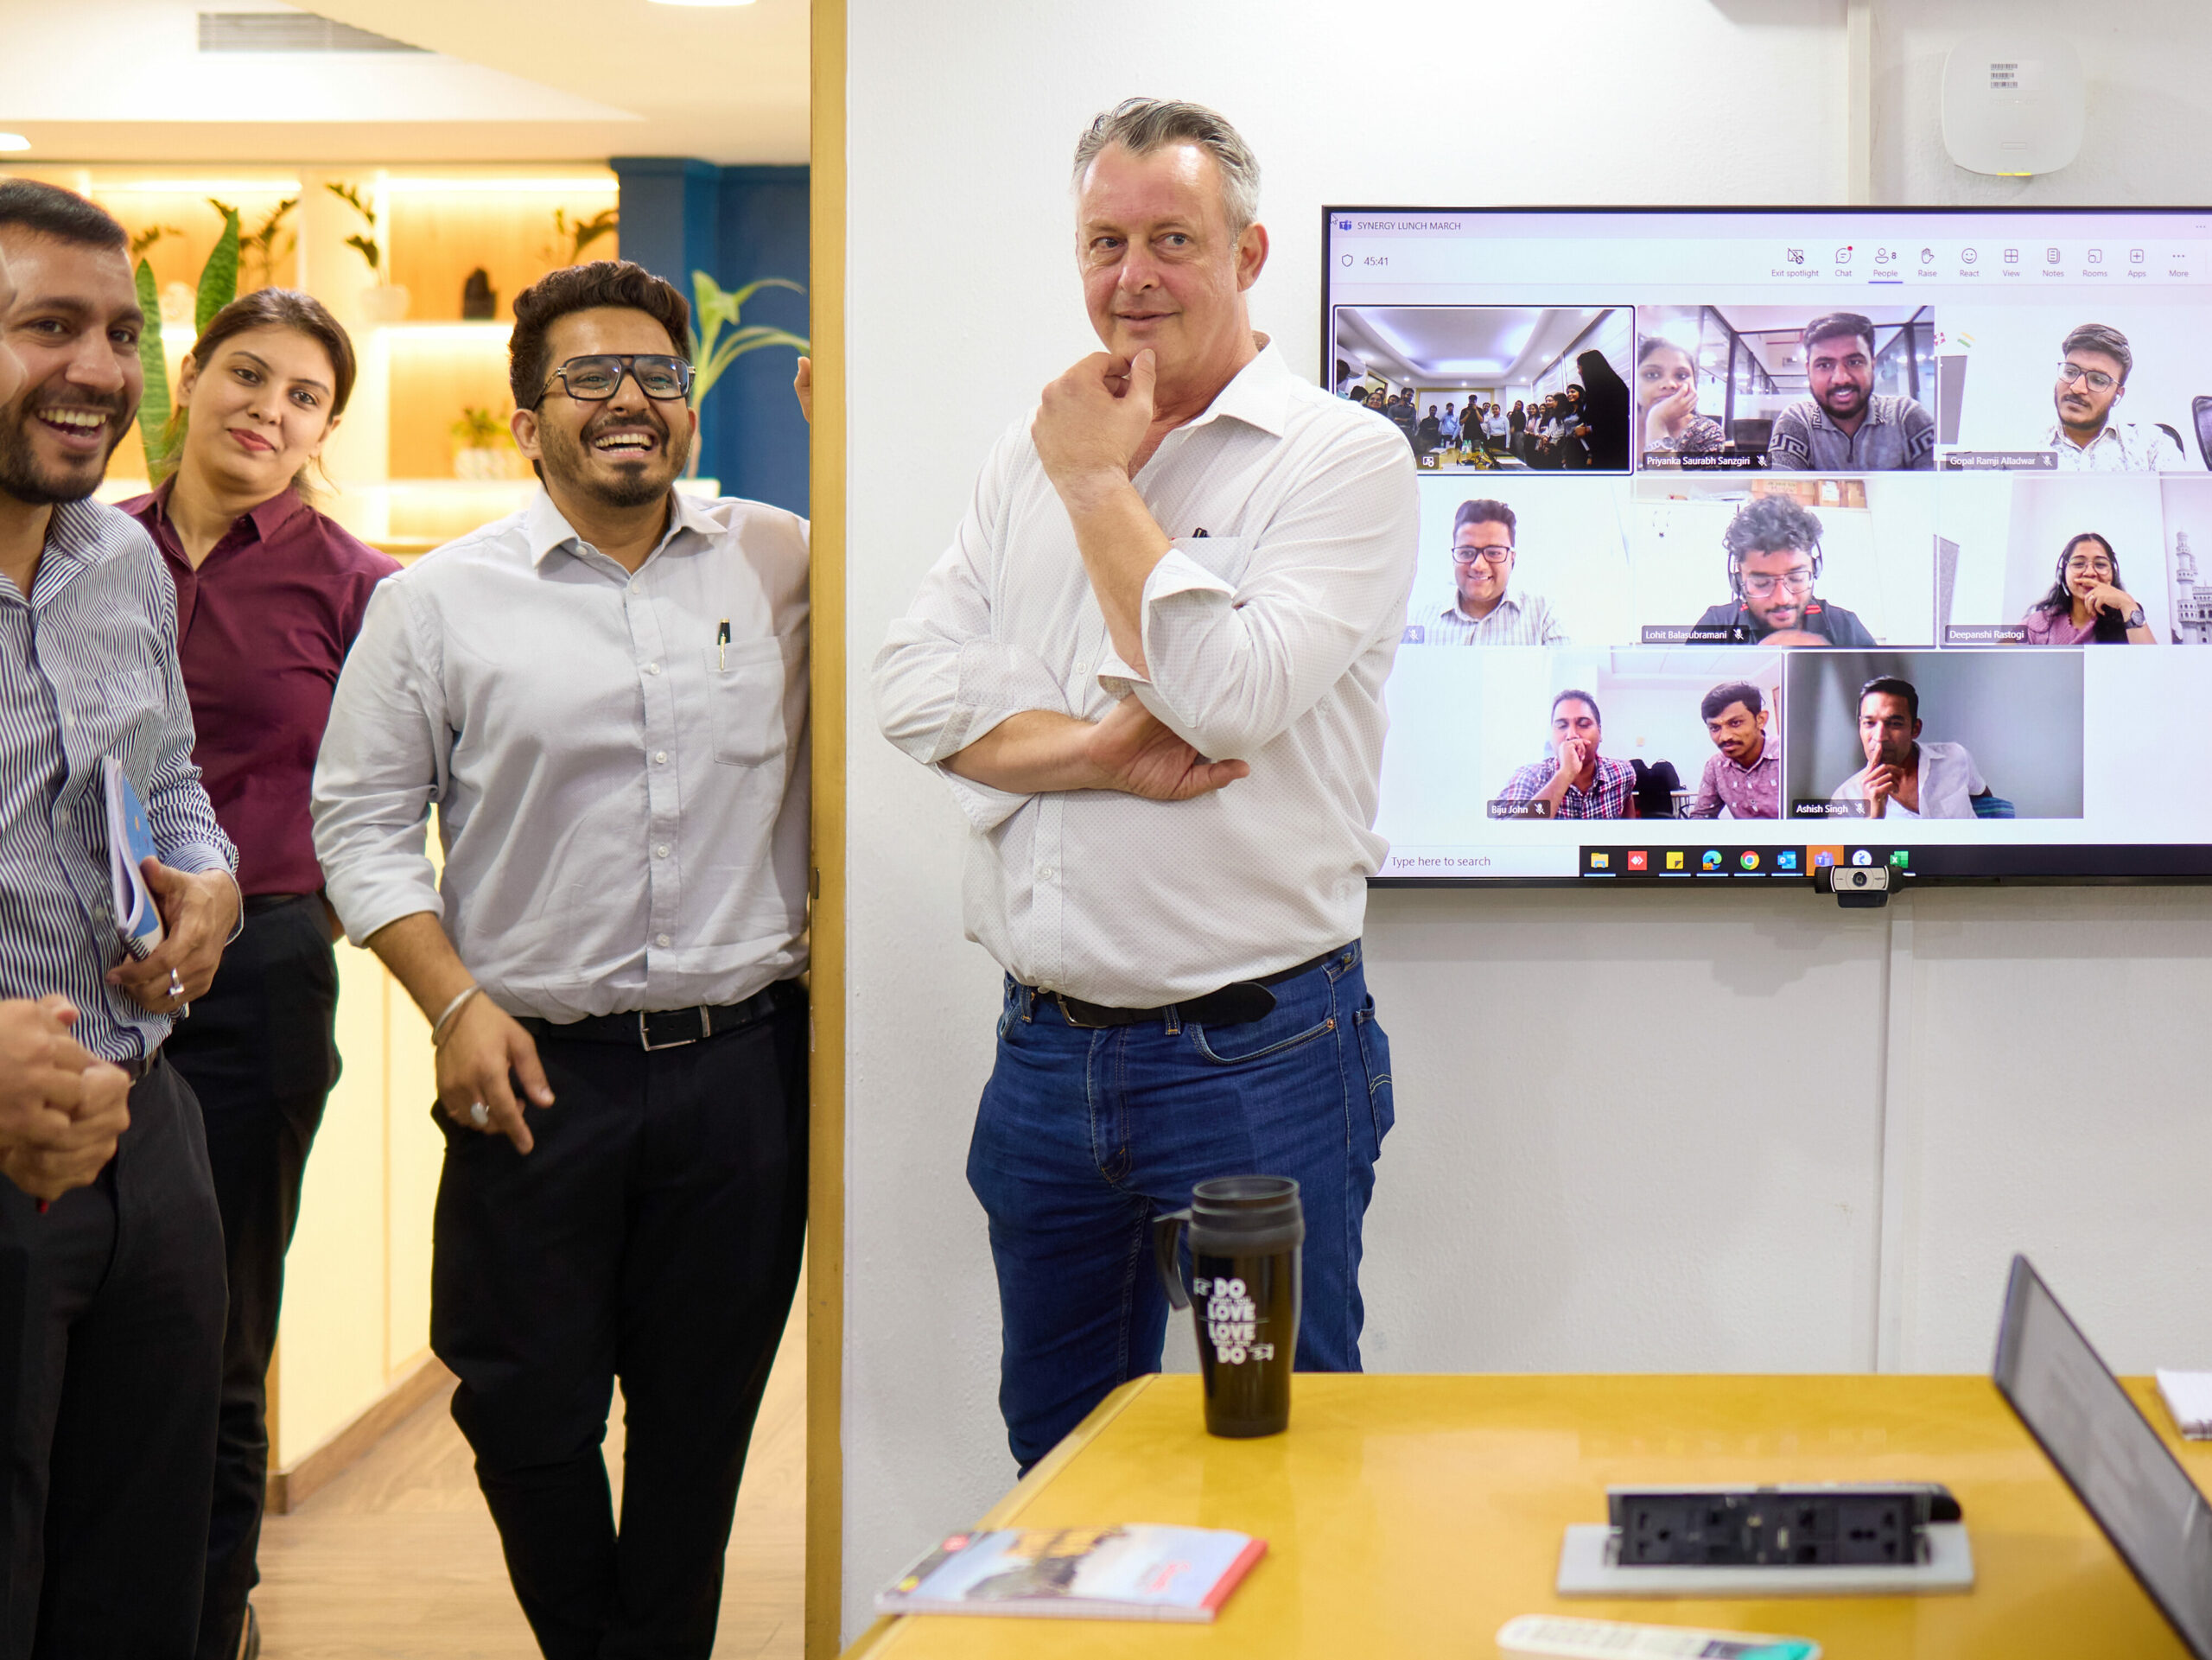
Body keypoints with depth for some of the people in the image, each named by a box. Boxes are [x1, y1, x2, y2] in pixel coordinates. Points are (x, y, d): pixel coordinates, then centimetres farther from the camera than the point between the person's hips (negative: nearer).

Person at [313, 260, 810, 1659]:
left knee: (705, 1413, 10)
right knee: (528, 1412, 7)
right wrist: (455, 1002, -6)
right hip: (541, 1068, -1)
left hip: (743, 1058, 1)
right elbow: (364, 820, 4)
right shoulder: (439, 602, 1)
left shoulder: (785, 565, 5)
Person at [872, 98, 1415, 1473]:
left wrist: (1101, 481, -10)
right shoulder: (1030, 462, 12)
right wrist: (1102, 753, -14)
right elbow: (915, 690, 2)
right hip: (1046, 1050, 6)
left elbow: (1227, 695, -21)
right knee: (1057, 1453, 18)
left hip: (1256, 1049, -6)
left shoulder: (1344, 461, -6)